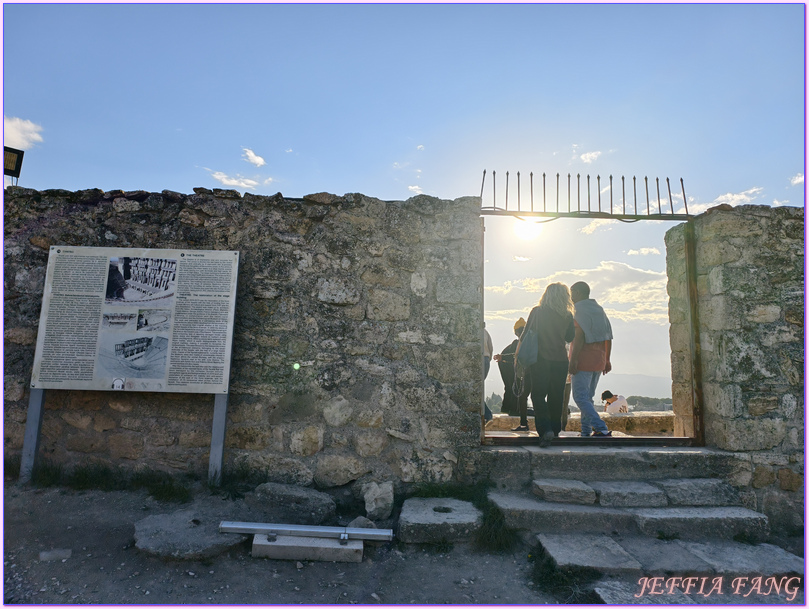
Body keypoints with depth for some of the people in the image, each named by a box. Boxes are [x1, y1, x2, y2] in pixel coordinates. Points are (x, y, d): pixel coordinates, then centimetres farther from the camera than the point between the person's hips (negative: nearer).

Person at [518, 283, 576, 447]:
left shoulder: (536, 312, -4)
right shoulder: (567, 315, 0)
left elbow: (526, 335, -2)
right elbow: (570, 337, 12)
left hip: (540, 360, -2)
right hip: (560, 360, 3)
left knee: (538, 395, 2)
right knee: (556, 396, 14)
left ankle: (545, 429, -13)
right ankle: (555, 430, 24)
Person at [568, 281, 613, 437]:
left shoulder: (580, 310, -9)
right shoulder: (599, 310, 16)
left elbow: (579, 337, -21)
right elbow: (608, 338, 16)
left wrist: (573, 360, -22)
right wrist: (607, 360, 20)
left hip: (583, 361, -8)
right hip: (598, 361, 8)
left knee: (580, 398, -6)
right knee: (587, 397, 14)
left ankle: (602, 428, -16)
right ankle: (586, 432, 15)